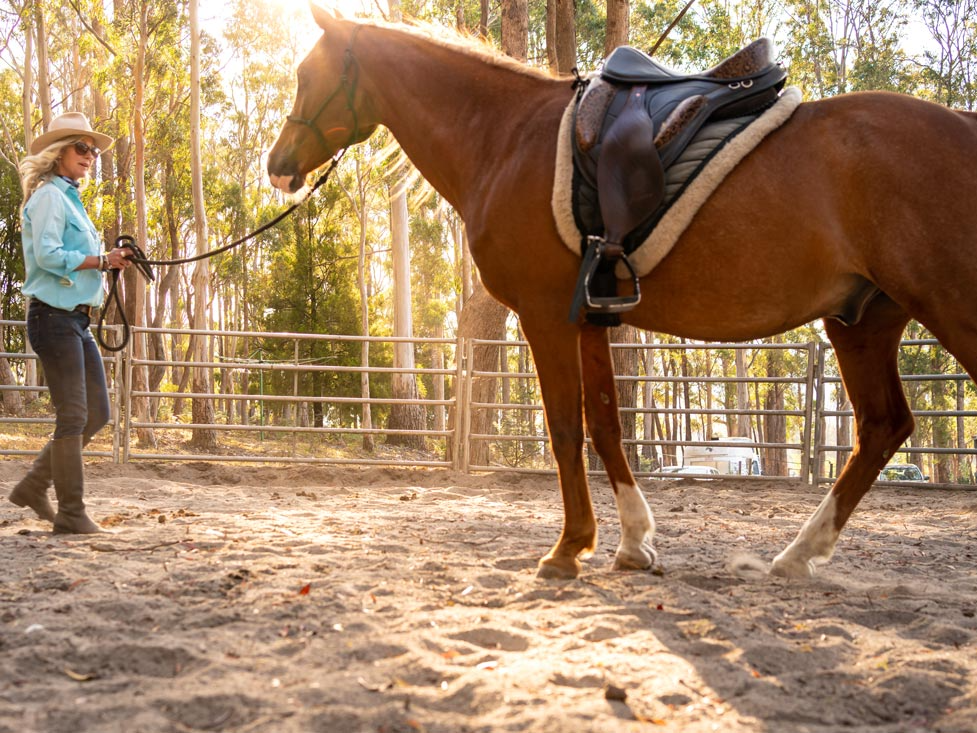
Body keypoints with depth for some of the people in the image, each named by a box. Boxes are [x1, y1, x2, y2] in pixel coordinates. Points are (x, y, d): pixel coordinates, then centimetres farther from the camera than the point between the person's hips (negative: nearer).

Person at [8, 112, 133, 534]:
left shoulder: (70, 199, 20)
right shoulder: (49, 196, -9)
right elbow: (48, 255, -21)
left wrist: (111, 261, 6)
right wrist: (102, 261, -17)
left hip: (76, 321, 10)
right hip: (54, 316, -10)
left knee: (97, 413, 10)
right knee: (73, 416, -8)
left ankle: (33, 487, 18)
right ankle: (71, 514, -1)